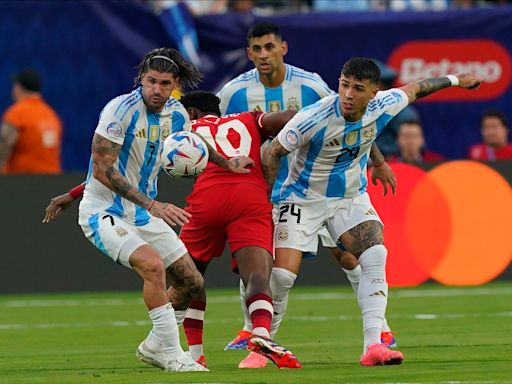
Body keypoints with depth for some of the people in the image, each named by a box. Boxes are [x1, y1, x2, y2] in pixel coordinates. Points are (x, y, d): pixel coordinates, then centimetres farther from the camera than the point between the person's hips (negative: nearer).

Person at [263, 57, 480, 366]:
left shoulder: (383, 107, -15)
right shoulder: (315, 118, -28)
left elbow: (413, 89, 7)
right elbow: (273, 153, -16)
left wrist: (454, 80, 22)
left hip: (352, 197, 3)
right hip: (304, 198, -3)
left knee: (375, 258, -21)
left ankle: (373, 346, -23)